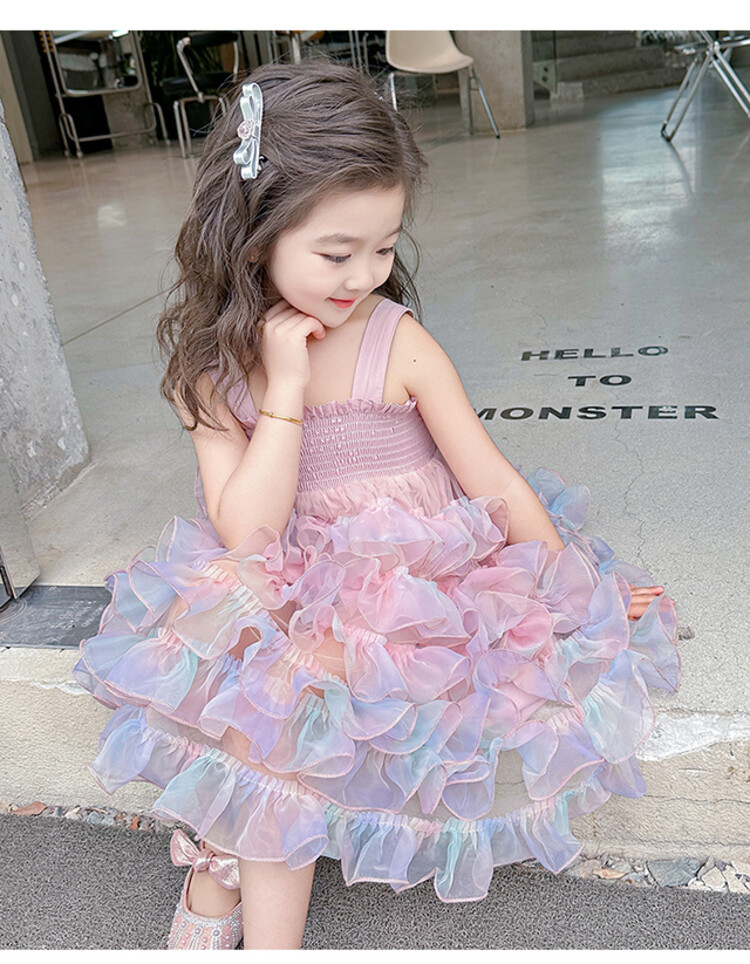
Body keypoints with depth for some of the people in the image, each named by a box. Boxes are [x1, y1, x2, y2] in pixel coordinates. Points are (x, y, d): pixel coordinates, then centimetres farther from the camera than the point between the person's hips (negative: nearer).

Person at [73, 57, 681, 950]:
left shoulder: (399, 343, -11)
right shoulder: (214, 367, -5)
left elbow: (491, 477, -4)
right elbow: (247, 531, -13)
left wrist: (577, 583, 2)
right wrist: (286, 387, -20)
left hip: (426, 581, -3)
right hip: (300, 601, 3)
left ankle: (220, 867, 4)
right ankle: (265, 937, 4)